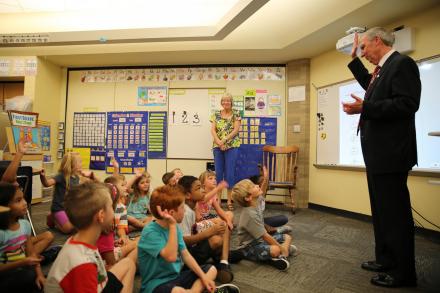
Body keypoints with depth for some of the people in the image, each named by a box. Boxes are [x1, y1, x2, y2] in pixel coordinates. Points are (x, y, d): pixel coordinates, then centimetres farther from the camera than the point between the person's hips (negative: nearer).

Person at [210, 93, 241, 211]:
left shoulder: (236, 114, 3)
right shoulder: (216, 114, 10)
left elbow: (236, 130, -7)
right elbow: (213, 130, 2)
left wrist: (224, 140, -15)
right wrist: (219, 142, -13)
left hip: (232, 146, -2)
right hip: (217, 147, 3)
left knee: (230, 173, -1)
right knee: (218, 173, 5)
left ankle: (229, 200, 8)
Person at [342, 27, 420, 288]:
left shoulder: (402, 63, -11)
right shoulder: (382, 69, 17)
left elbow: (408, 103, -23)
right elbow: (369, 85, 38)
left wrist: (364, 107, -22)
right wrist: (354, 58, 32)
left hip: (390, 153, -10)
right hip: (378, 153, 10)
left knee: (395, 212, -1)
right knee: (382, 211, 17)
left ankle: (403, 272, 14)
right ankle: (386, 259, 32)